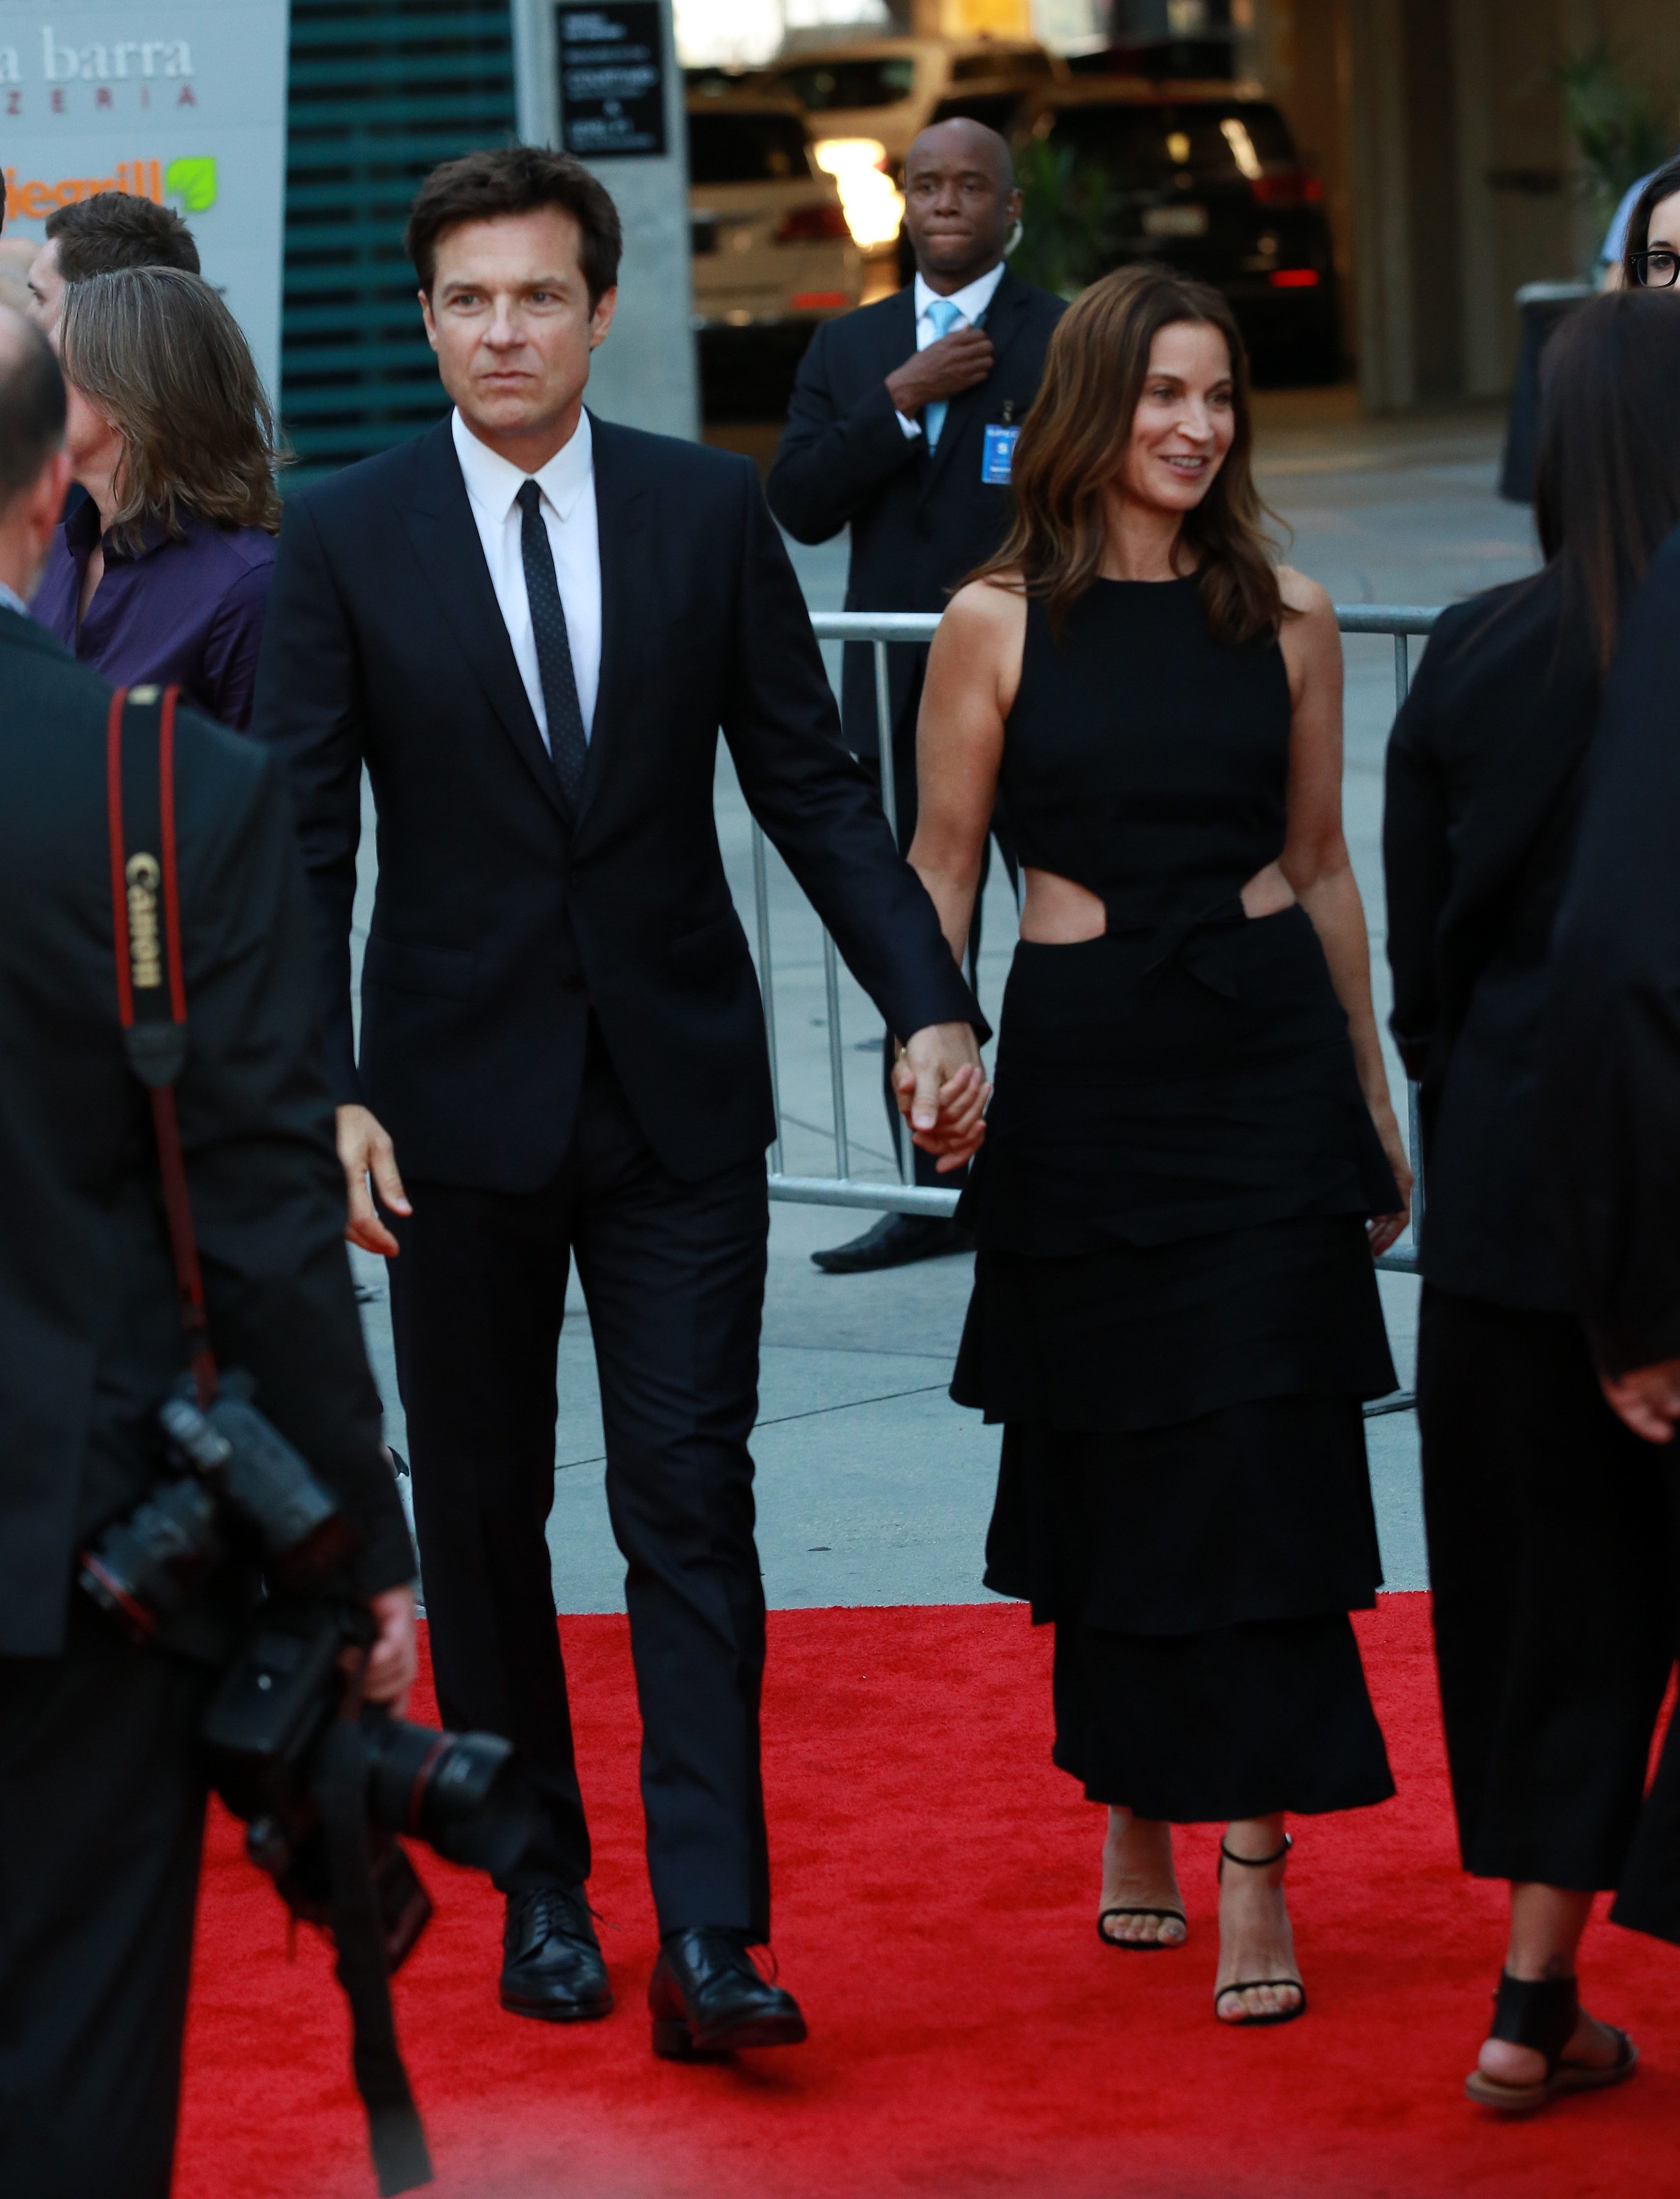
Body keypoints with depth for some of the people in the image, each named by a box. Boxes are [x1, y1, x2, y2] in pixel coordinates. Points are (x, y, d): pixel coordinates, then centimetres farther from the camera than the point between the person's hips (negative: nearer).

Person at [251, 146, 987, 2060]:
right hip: (461, 1095, 0)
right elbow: (301, 844, -4)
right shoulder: (344, 538, -2)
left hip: (680, 1095, 0)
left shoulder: (709, 510, 1)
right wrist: (321, 1094, -14)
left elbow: (810, 783, 4)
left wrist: (929, 1004, -7)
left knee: (691, 1503, -5)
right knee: (482, 1514, 9)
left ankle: (709, 1938, -7)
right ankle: (539, 1894, 23)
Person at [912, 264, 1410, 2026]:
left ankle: (1252, 1852, -2)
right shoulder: (1001, 621, -2)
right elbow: (938, 866, 2)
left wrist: (1373, 1100, 15)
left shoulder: (1284, 620, 4)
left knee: (1264, 1446, -5)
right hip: (1082, 1068, -1)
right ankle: (1130, 1808, 27)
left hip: (1266, 1056, 1)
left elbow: (1319, 869, 12)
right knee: (1105, 1455, 9)